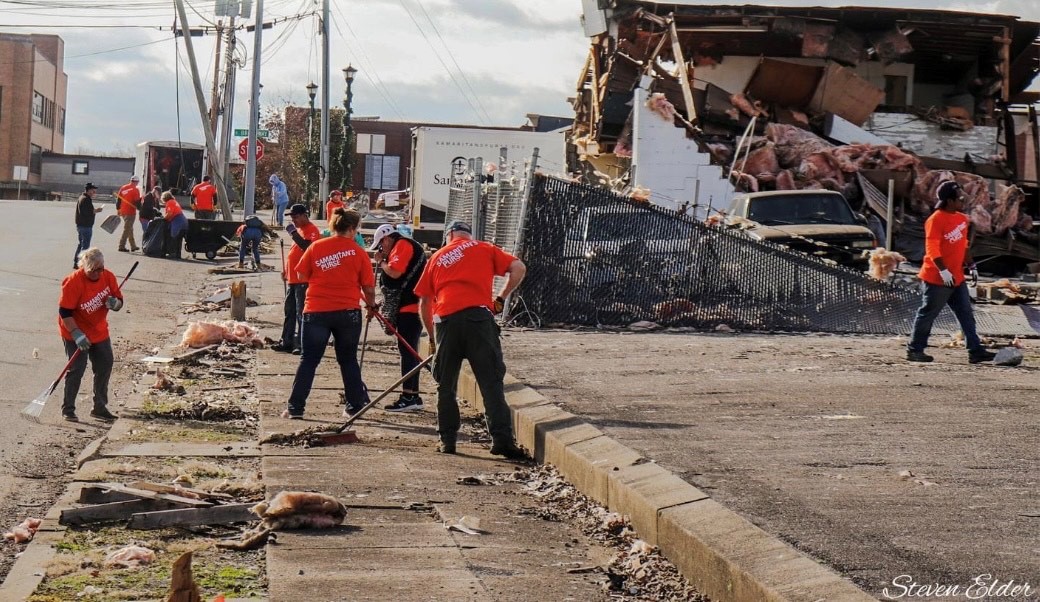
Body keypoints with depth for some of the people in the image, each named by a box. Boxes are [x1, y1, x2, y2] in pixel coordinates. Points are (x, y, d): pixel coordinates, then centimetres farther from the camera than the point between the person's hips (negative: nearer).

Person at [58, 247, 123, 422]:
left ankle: (100, 407, 22)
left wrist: (114, 303, -23)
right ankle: (68, 409, 3)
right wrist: (77, 334, -29)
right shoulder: (73, 281, -23)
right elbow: (64, 311, -22)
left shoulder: (108, 277, -7)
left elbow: (119, 301, 2)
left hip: (100, 332, 6)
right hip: (76, 333, -6)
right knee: (77, 369, -9)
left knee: (105, 367, 9)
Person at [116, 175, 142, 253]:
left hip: (123, 212, 7)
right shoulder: (135, 190, -12)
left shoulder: (123, 188, 8)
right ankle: (122, 246, -6)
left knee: (129, 228, 18)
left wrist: (118, 209, 20)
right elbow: (137, 202, -14)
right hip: (131, 212, -7)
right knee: (127, 229, -3)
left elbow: (118, 199, 12)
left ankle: (133, 246, 24)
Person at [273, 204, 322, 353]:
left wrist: (294, 233, -29)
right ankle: (287, 342, 21)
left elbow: (307, 246, -30)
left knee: (301, 312, -8)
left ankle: (301, 344, -5)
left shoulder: (312, 230, -12)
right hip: (292, 278, 10)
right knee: (289, 311, 14)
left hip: (303, 280, -10)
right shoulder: (299, 229, 18)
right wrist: (286, 269, 25)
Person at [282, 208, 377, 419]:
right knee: (348, 360, 14)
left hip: (316, 311, 0)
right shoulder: (358, 252, -3)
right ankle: (355, 405, 17)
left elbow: (302, 276, 4)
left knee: (308, 360, 6)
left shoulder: (315, 247, -1)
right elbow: (369, 287, 0)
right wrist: (371, 304, 19)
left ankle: (295, 407, 3)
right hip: (348, 312, 0)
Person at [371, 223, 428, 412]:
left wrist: (380, 262, -4)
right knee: (408, 351, 12)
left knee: (407, 351, -10)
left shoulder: (403, 246, -9)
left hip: (410, 307, -10)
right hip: (409, 306, 10)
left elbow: (395, 272, -21)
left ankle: (408, 397, -12)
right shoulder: (404, 247, 23)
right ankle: (413, 396, 16)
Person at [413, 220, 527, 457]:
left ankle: (447, 440, 14)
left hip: (446, 320, 2)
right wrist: (500, 299, 12)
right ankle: (502, 439, -8)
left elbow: (424, 303, 20)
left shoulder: (437, 257, 22)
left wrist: (432, 336, 29)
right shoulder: (484, 249, 16)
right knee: (491, 380, -2)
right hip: (478, 316, -2)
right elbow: (518, 268, 4)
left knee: (446, 384, 13)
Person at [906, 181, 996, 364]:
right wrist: (943, 271, -25)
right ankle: (914, 350, 11)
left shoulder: (962, 218, 12)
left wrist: (971, 266, 17)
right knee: (928, 314, 1)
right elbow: (932, 248, -20)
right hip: (936, 279, -8)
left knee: (966, 314, 6)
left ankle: (975, 351, 7)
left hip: (957, 278, 9)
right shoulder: (936, 220, -15)